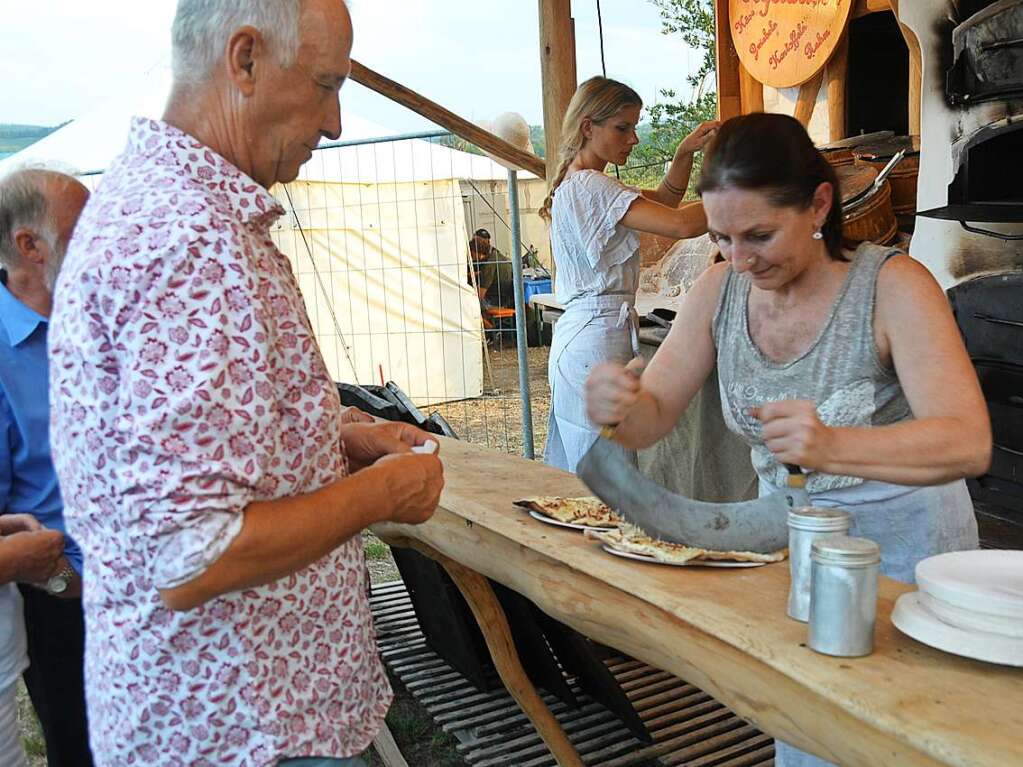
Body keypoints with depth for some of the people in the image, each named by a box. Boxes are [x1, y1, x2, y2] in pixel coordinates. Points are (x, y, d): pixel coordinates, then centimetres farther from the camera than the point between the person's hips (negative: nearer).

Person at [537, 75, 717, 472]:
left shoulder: (578, 183, 18)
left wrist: (684, 153, 6)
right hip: (599, 339, -11)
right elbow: (680, 224, -23)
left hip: (575, 338, 11)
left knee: (568, 481, 13)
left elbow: (664, 199, 21)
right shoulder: (591, 187, -13)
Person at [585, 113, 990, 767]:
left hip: (900, 542, -3)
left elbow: (969, 443, -28)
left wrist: (832, 447, -46)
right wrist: (619, 407, -29)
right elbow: (653, 419, -6)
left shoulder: (892, 285, -19)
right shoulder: (720, 290, -6)